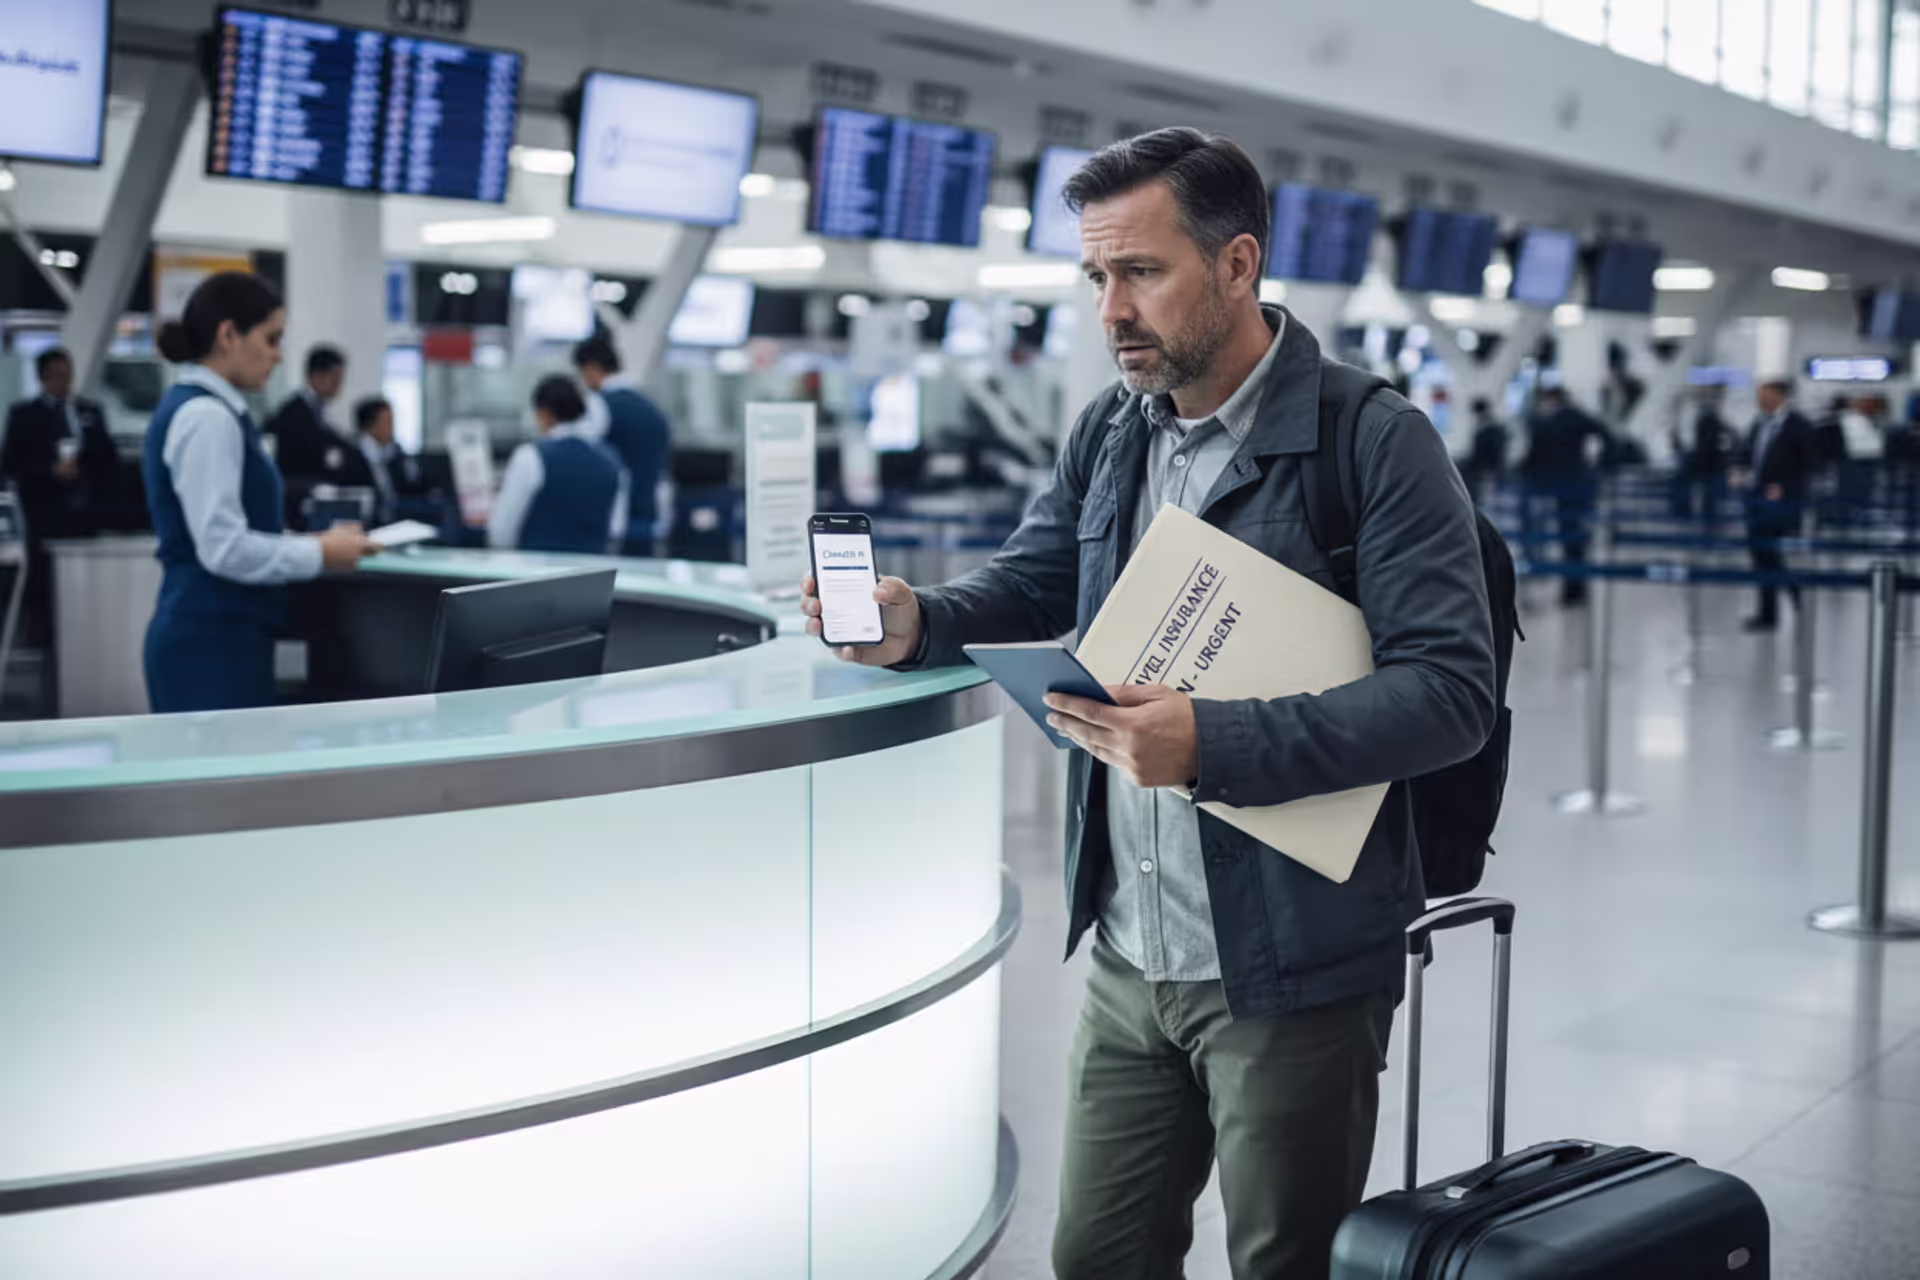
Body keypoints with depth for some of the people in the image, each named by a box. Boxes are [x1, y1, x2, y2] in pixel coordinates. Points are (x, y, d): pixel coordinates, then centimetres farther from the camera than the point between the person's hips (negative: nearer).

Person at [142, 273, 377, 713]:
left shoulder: (196, 407, 15)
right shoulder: (206, 416, -15)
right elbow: (225, 548, -21)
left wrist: (316, 541, 12)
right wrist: (320, 555, -10)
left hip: (215, 636, 10)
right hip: (214, 643, -10)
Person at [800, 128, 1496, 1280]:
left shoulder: (1377, 442, -13)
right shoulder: (1111, 433, 8)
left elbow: (1452, 691, -19)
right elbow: (1032, 583, 20)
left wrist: (1215, 744, -29)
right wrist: (919, 623, -3)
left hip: (1290, 971, -6)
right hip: (1130, 961, 6)